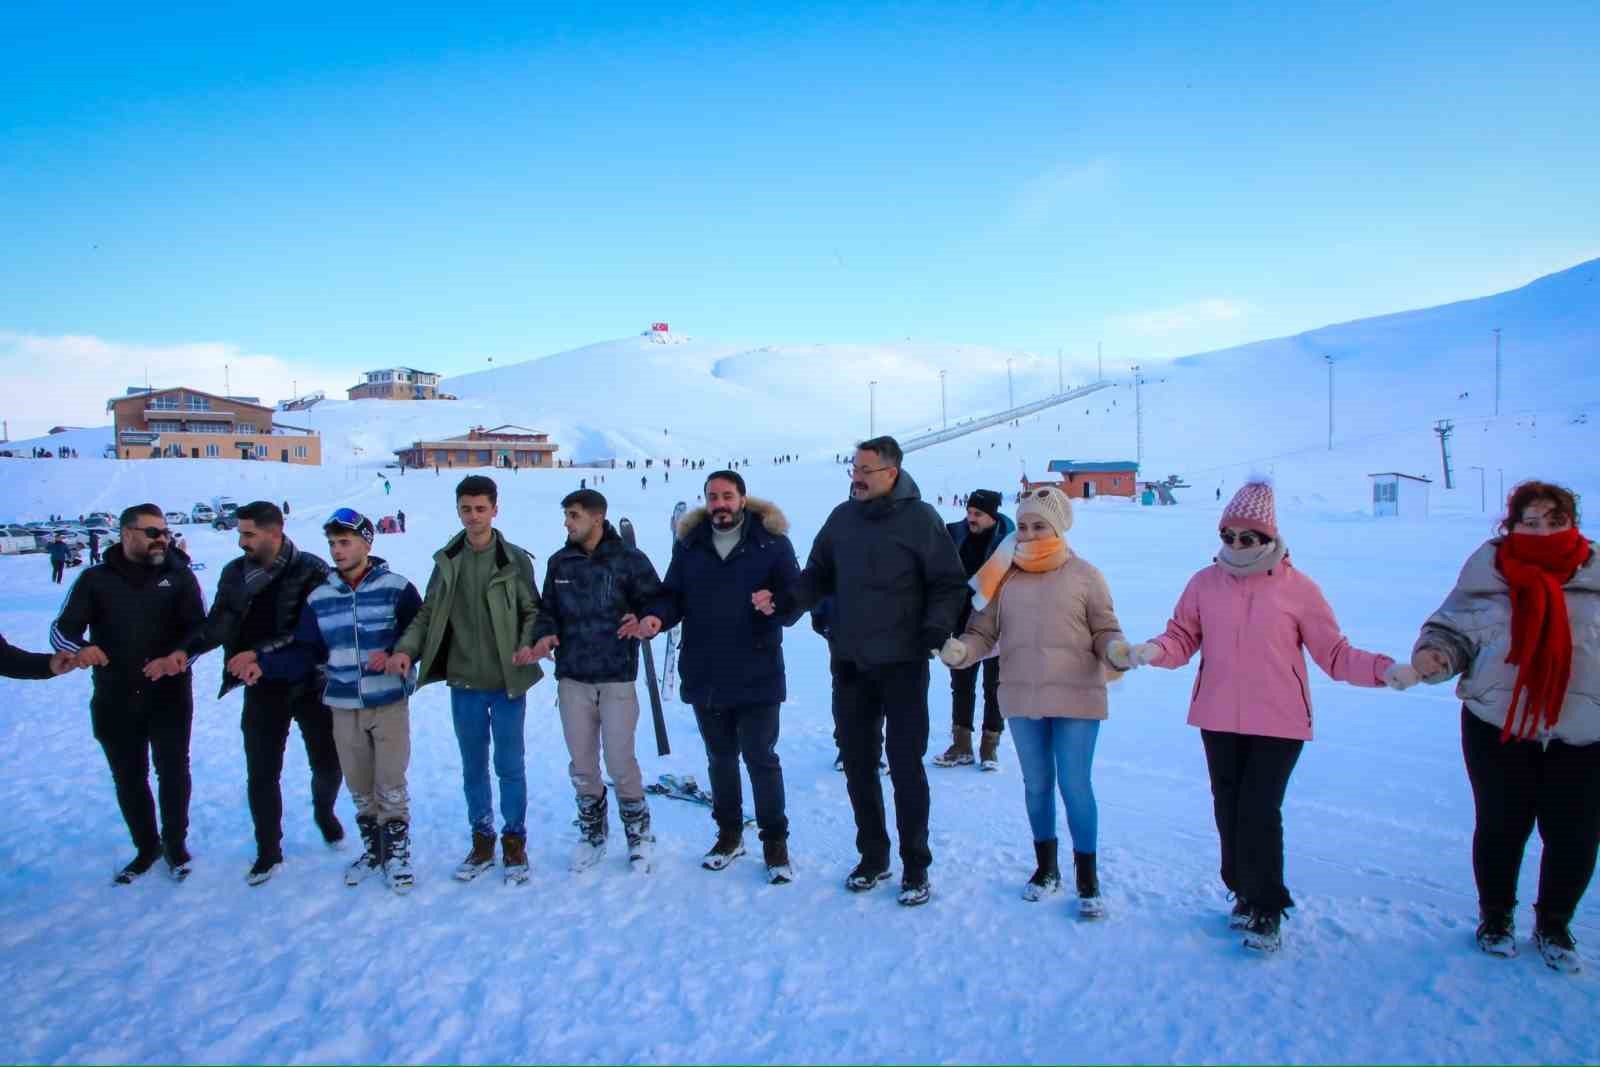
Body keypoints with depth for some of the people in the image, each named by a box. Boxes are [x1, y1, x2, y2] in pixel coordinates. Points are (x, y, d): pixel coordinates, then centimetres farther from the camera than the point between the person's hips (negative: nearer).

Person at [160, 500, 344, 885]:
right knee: (261, 774, 5)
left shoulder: (311, 571, -15)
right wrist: (185, 650, -16)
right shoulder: (235, 572, -1)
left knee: (327, 763, 9)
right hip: (262, 689, 3)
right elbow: (217, 624, 1)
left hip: (310, 684, -3)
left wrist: (258, 651, -24)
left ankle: (324, 813, 42)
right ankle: (268, 852, 24)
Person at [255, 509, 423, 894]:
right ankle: (372, 848, 31)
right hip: (343, 707, 3)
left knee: (390, 785, 0)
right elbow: (305, 651, 5)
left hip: (390, 703, -3)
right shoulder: (319, 597, 4)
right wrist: (266, 666, -8)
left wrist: (394, 654, -21)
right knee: (359, 787, 12)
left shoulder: (396, 588, -6)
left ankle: (397, 852, 17)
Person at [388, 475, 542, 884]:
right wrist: (406, 649, -9)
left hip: (508, 682, -3)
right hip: (464, 684, 3)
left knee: (510, 766, 6)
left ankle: (514, 841, 23)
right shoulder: (446, 561, 3)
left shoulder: (515, 560, -5)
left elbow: (532, 612, -1)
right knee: (473, 766, 15)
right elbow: (428, 615, 6)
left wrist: (528, 644, -20)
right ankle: (481, 840, 30)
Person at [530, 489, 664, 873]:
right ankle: (592, 833, 29)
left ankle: (639, 833, 19)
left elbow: (657, 604, 0)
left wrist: (642, 619, -20)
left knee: (620, 762, -2)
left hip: (617, 678, -4)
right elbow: (547, 609, 13)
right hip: (572, 679, 4)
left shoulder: (630, 560, -5)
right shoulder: (559, 563, 7)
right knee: (581, 765, 10)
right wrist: (545, 633, -7)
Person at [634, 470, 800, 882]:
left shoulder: (771, 542, -4)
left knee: (761, 758, 3)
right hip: (704, 675, 4)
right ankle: (729, 833, 35)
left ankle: (774, 841, 19)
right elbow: (672, 594, 7)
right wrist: (658, 616, -14)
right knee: (720, 758, 18)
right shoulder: (689, 544, 6)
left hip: (757, 676, -4)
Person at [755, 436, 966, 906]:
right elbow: (818, 576, 9)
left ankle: (915, 866, 19)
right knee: (858, 764, 12)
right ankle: (872, 857, 29)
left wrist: (935, 630, -19)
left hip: (903, 664, -4)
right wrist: (784, 601, -8)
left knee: (905, 766, 3)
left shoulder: (920, 519, -8)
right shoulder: (842, 518, 4)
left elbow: (950, 584, -5)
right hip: (848, 664, 5)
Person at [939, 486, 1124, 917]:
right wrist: (959, 651, -18)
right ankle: (1046, 867, 36)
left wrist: (1116, 650, -21)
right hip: (1023, 699, 3)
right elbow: (983, 632, 2)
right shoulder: (1005, 577, 1)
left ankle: (1087, 878, 21)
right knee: (1036, 784, 16)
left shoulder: (1084, 575, -4)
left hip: (1076, 698, -3)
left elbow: (1105, 631, 1)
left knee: (1075, 786, 2)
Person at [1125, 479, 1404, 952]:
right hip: (1218, 720, 3)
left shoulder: (1298, 588, -4)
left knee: (1260, 813, -5)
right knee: (1229, 811, 13)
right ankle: (1245, 891, 34)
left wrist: (1382, 669, -15)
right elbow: (1183, 639, 3)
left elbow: (1334, 653, 0)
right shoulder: (1205, 583, 1)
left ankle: (1267, 907, 14)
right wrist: (1154, 651, -17)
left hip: (1279, 722, -3)